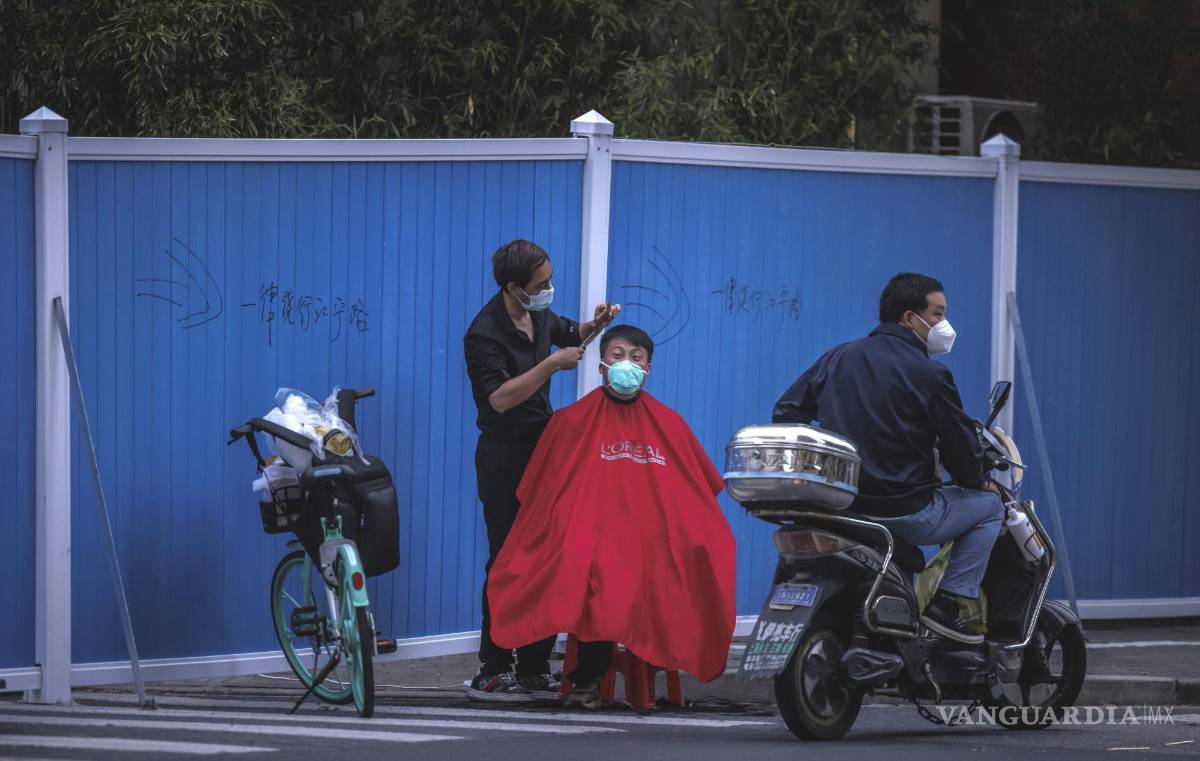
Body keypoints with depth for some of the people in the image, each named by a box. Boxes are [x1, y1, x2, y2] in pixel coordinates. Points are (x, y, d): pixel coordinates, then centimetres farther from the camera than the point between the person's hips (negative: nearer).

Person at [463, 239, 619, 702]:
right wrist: (553, 364, -25)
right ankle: (491, 673, -4)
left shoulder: (539, 315, 8)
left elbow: (568, 334, 29)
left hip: (543, 450, 8)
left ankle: (534, 671, 10)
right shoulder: (486, 333, -17)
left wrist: (595, 325, 8)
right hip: (505, 457, -8)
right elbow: (500, 398, -25)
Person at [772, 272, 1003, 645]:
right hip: (902, 510, -7)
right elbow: (959, 444, -7)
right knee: (989, 505, 14)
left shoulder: (839, 358, 9)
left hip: (840, 502, 7)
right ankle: (946, 602, 2)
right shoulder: (928, 374, -10)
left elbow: (786, 412, 12)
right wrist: (980, 482, 14)